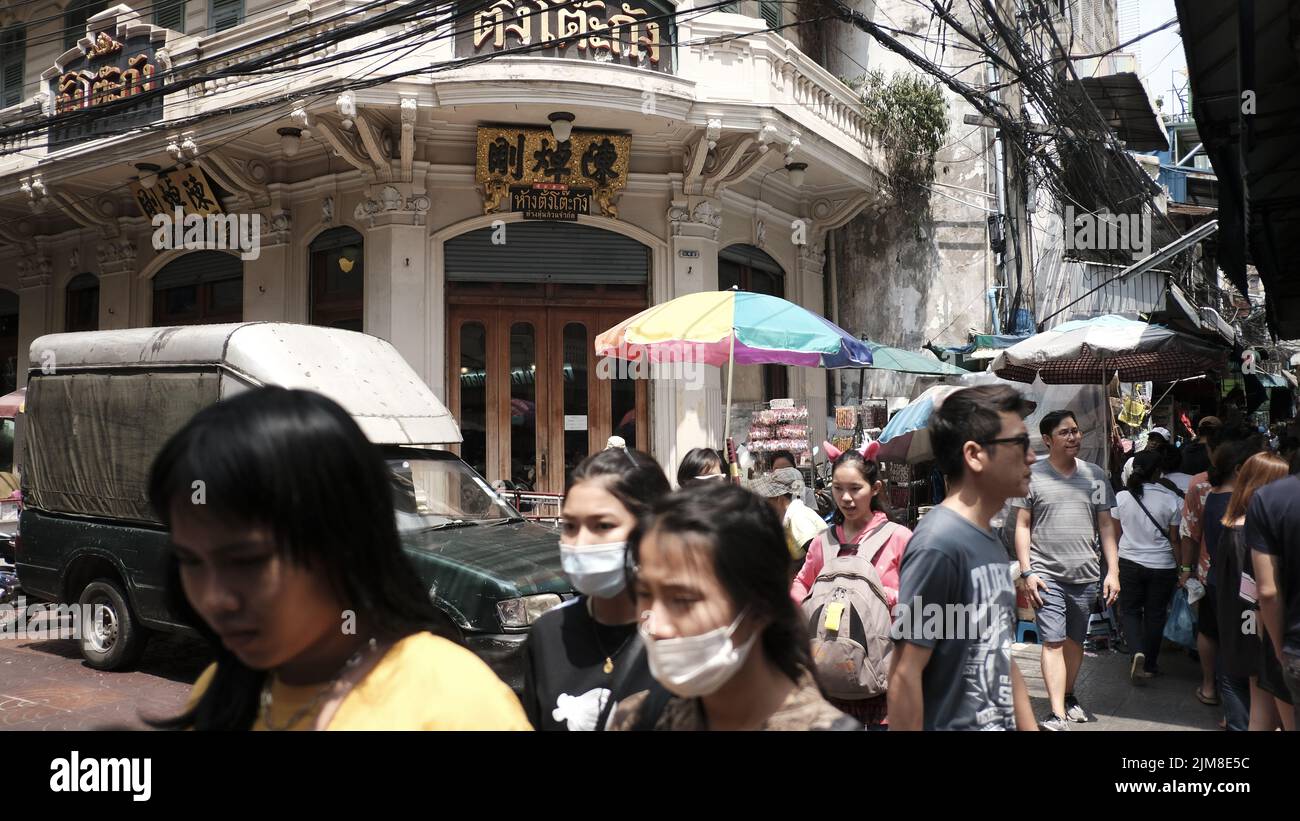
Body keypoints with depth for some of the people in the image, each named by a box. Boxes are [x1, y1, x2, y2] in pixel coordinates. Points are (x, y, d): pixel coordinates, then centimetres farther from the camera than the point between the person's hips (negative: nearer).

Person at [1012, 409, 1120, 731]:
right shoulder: (1033, 475, -1)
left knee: (1075, 640, 14)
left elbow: (1106, 526, 10)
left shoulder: (1095, 475, 7)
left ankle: (1068, 697, 33)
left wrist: (1113, 571, 3)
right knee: (1053, 642, -8)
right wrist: (1026, 572, -6)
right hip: (1046, 573, -3)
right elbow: (1022, 526, 0)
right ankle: (1057, 714, -10)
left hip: (1086, 574, 3)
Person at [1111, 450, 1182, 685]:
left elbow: (1116, 533, 4)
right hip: (1162, 566, -1)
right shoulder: (1172, 500, -12)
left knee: (1130, 610, 14)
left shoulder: (1121, 497, -6)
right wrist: (1183, 568, 5)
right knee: (1155, 615, 13)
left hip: (1129, 562, 1)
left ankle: (1138, 651, -10)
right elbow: (1175, 539, -7)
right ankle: (1150, 665, 22)